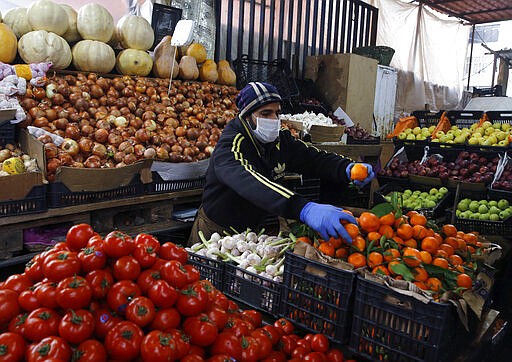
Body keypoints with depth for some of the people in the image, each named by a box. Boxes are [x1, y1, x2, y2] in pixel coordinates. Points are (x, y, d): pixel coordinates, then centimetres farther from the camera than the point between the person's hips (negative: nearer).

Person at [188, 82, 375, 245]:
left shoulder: (281, 140, -4)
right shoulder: (231, 145, -26)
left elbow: (316, 158, -6)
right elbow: (247, 182, -44)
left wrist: (347, 168, -29)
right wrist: (304, 209, -58)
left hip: (253, 230, 6)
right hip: (216, 233, -5)